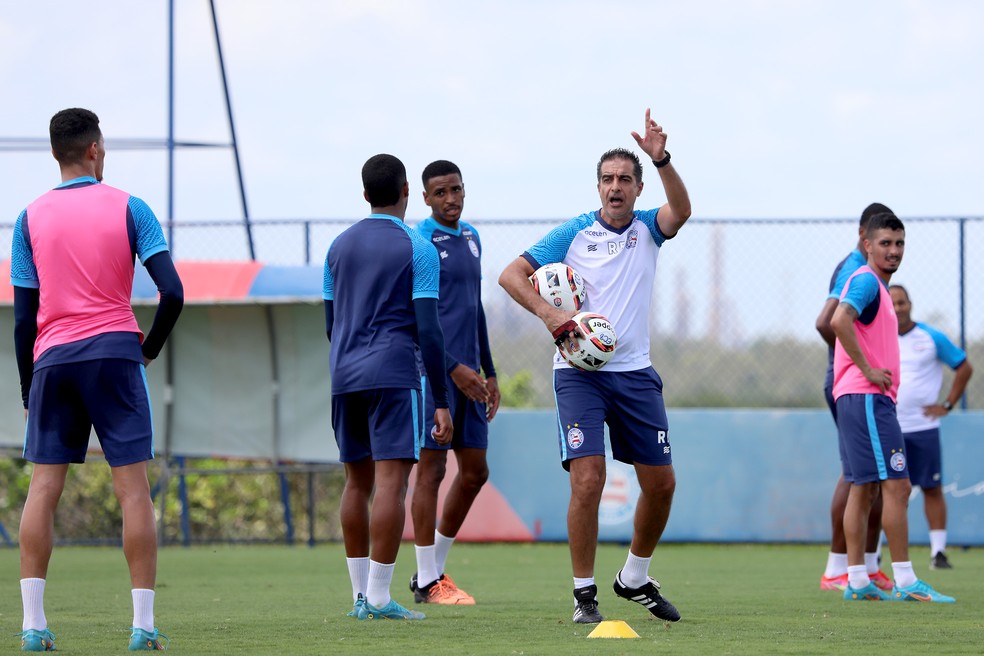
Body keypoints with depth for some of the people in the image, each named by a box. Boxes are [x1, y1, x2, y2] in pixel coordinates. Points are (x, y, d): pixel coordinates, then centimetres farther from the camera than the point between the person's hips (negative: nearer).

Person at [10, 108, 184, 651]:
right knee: (133, 488, -1)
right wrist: (150, 348, 9)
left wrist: (28, 391, 13)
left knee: (43, 489, 3)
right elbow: (172, 292, -7)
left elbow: (24, 316, 6)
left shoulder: (31, 218, 7)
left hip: (52, 360, 2)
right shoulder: (128, 208, 1)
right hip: (114, 352, -2)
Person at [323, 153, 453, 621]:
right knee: (391, 480, -8)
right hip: (394, 373, -6)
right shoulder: (417, 249, -4)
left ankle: (359, 593, 14)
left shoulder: (339, 246, 13)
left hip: (345, 374, 6)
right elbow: (428, 329, -9)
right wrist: (441, 401, -8)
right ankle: (378, 599, -13)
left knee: (357, 481, 13)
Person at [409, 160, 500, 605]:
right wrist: (453, 368, -20)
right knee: (431, 470, -6)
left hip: (468, 375, 8)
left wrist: (488, 373, 21)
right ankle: (427, 582, -2)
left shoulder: (471, 238, 16)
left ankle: (436, 567, 20)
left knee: (474, 472, 9)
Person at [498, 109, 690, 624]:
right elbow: (511, 275, -5)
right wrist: (548, 314, -20)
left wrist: (662, 159, -34)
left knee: (660, 483, 7)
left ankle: (636, 577, 29)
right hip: (580, 372, -4)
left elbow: (681, 210, -18)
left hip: (635, 373, 4)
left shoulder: (648, 228, 5)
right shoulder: (574, 233, -2)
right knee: (588, 480, -16)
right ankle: (584, 594, -5)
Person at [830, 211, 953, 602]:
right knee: (896, 486, -12)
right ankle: (905, 582, -14)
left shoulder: (876, 285, 21)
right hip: (867, 397, -10)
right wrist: (867, 370, -22)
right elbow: (840, 320, -28)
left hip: (869, 398, 10)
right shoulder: (866, 281, -11)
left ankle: (858, 582, 8)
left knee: (862, 489, 8)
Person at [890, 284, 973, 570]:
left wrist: (947, 405, 2)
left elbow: (964, 368, 9)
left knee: (932, 489, -1)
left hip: (924, 427, -1)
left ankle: (938, 551, 3)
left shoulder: (932, 338, 1)